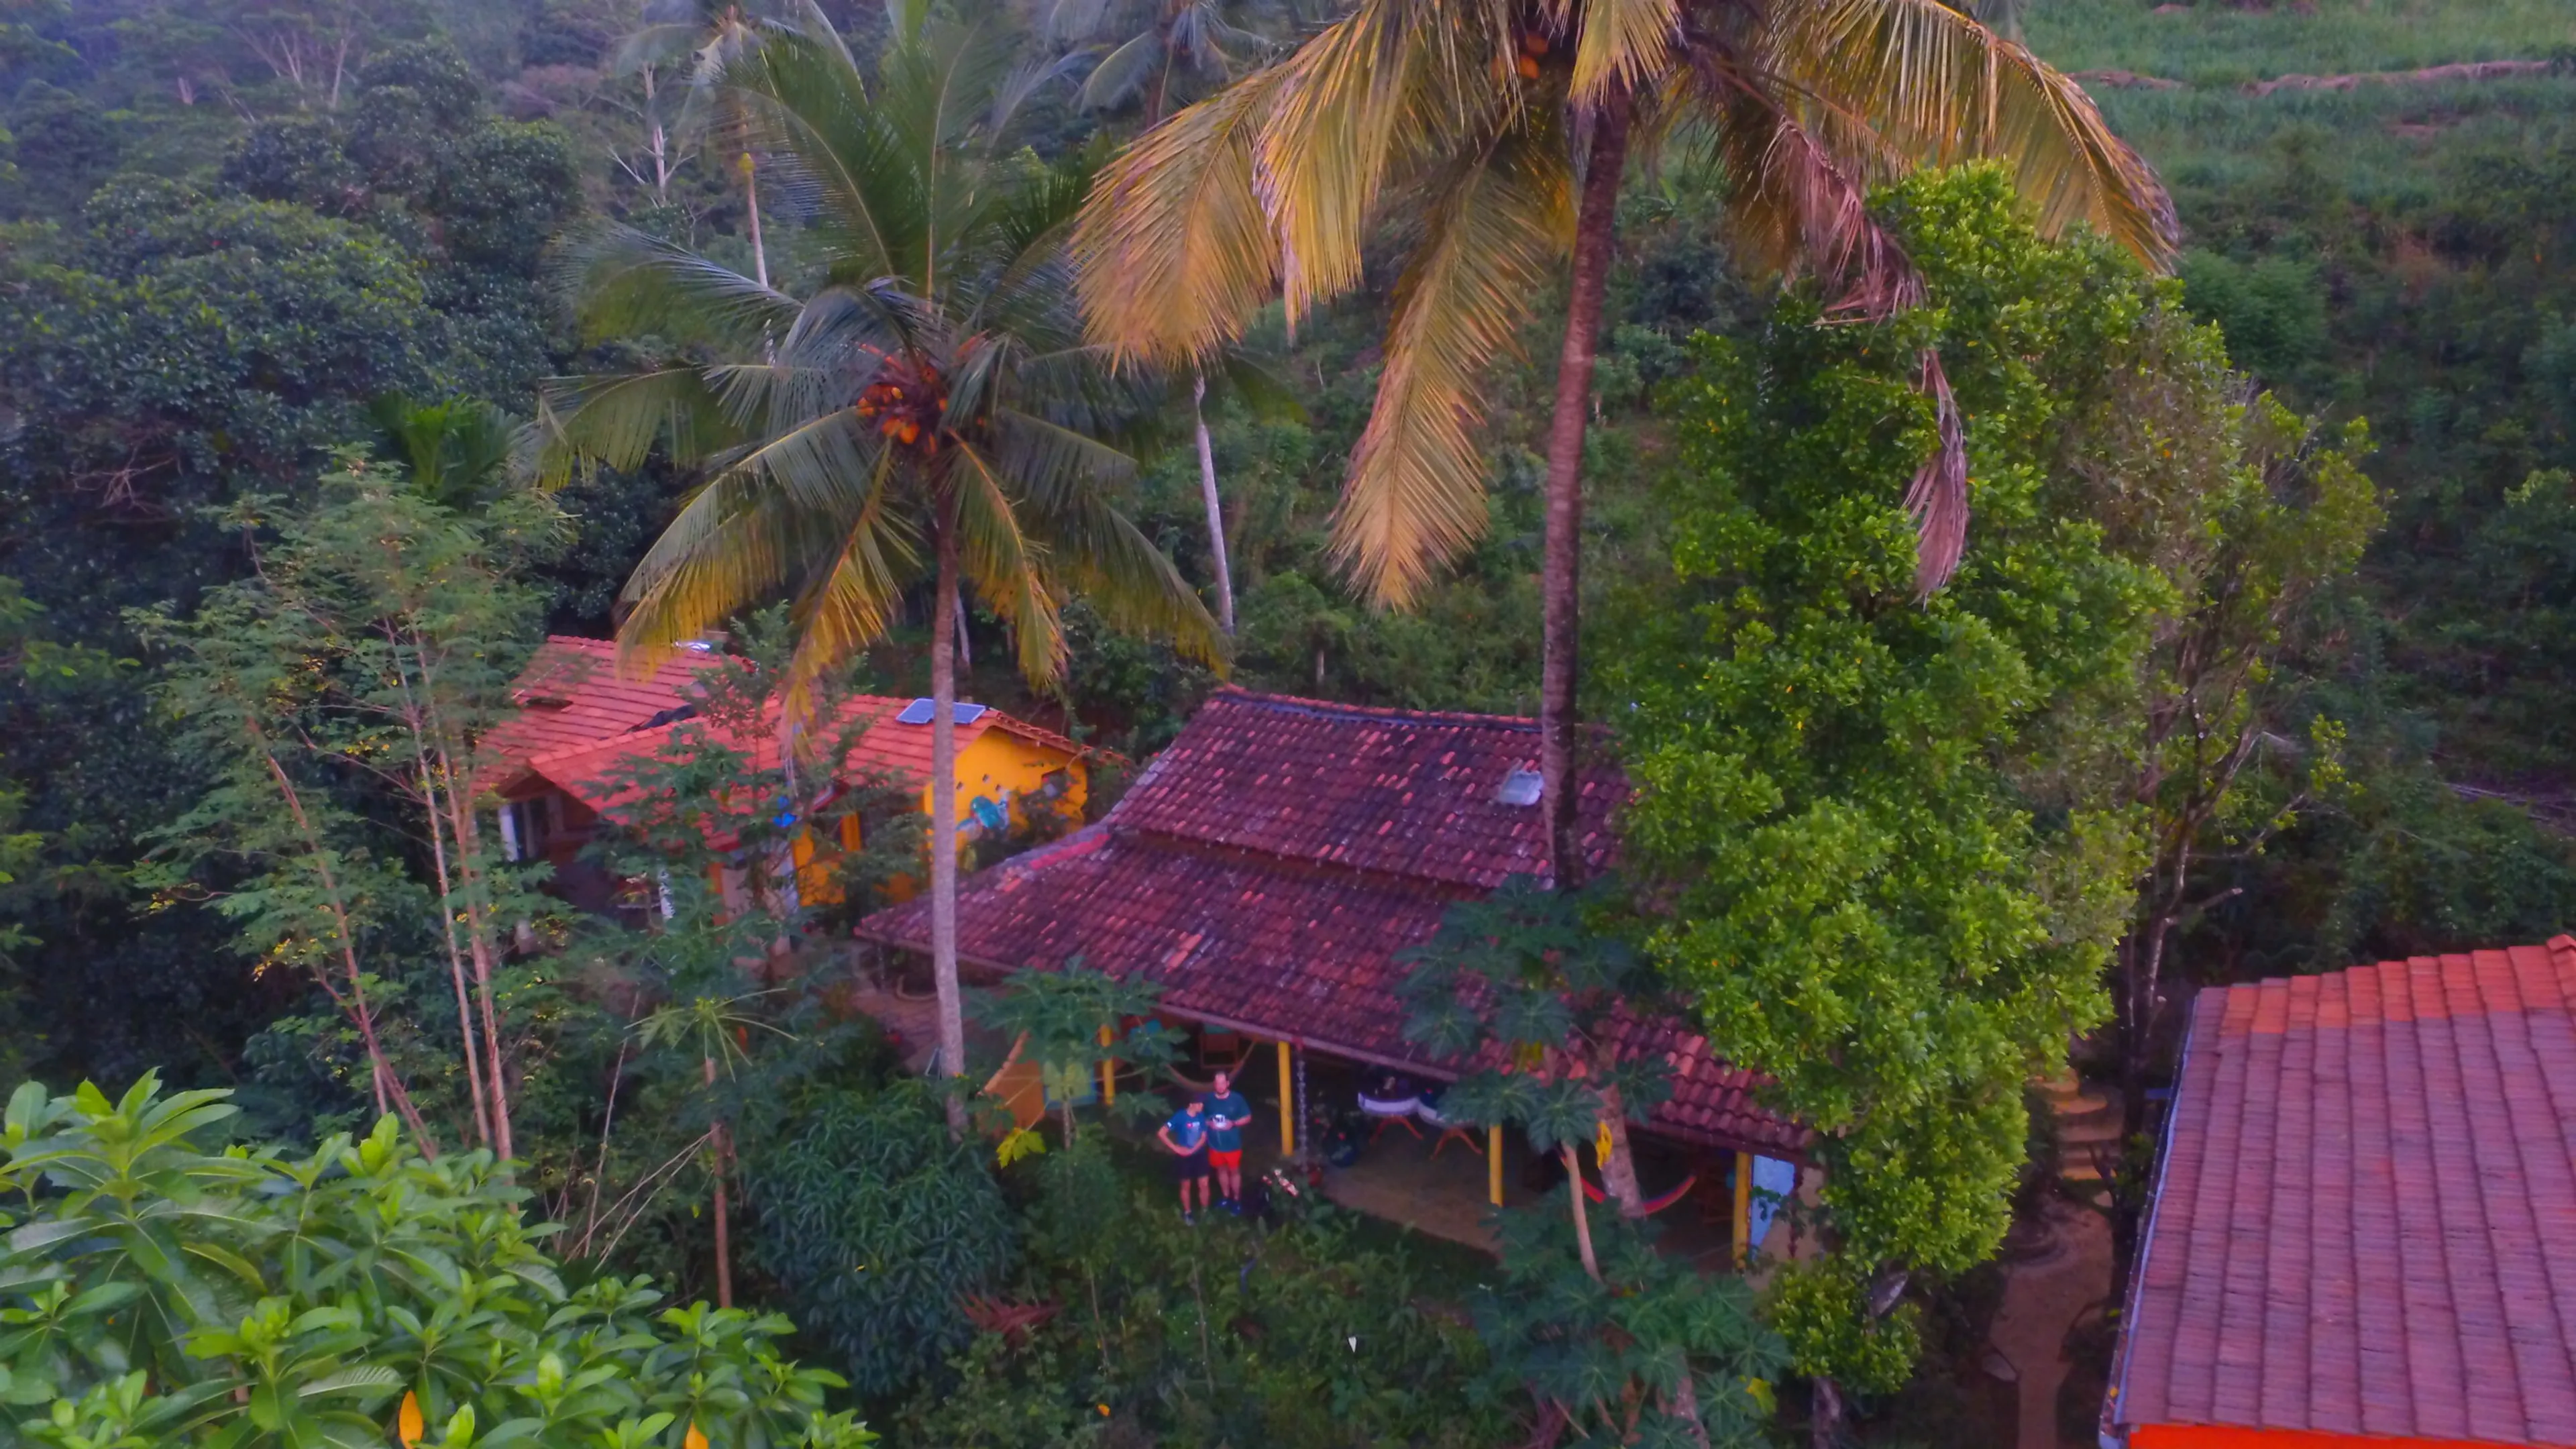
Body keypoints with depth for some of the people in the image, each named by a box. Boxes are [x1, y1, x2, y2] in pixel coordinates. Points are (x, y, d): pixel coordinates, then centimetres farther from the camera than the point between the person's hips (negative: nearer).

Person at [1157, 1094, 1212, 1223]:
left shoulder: (1201, 1116, -9)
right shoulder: (1180, 1117, -20)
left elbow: (1204, 1137, -3)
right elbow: (1161, 1133, -19)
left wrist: (1192, 1150, -17)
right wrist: (1175, 1148, -18)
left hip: (1199, 1155, 3)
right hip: (1184, 1157, -3)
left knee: (1204, 1184, 4)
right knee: (1186, 1186, 11)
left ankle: (1205, 1211, 25)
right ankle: (1187, 1213, 29)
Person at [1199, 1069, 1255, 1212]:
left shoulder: (1237, 1099, -12)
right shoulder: (1208, 1099, -8)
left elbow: (1248, 1118, -4)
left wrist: (1233, 1123, -19)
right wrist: (1208, 1123, -16)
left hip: (1232, 1144, -2)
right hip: (1215, 1144, 2)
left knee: (1234, 1171, 10)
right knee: (1221, 1170, 19)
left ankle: (1236, 1199, 25)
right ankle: (1225, 1196, 37)